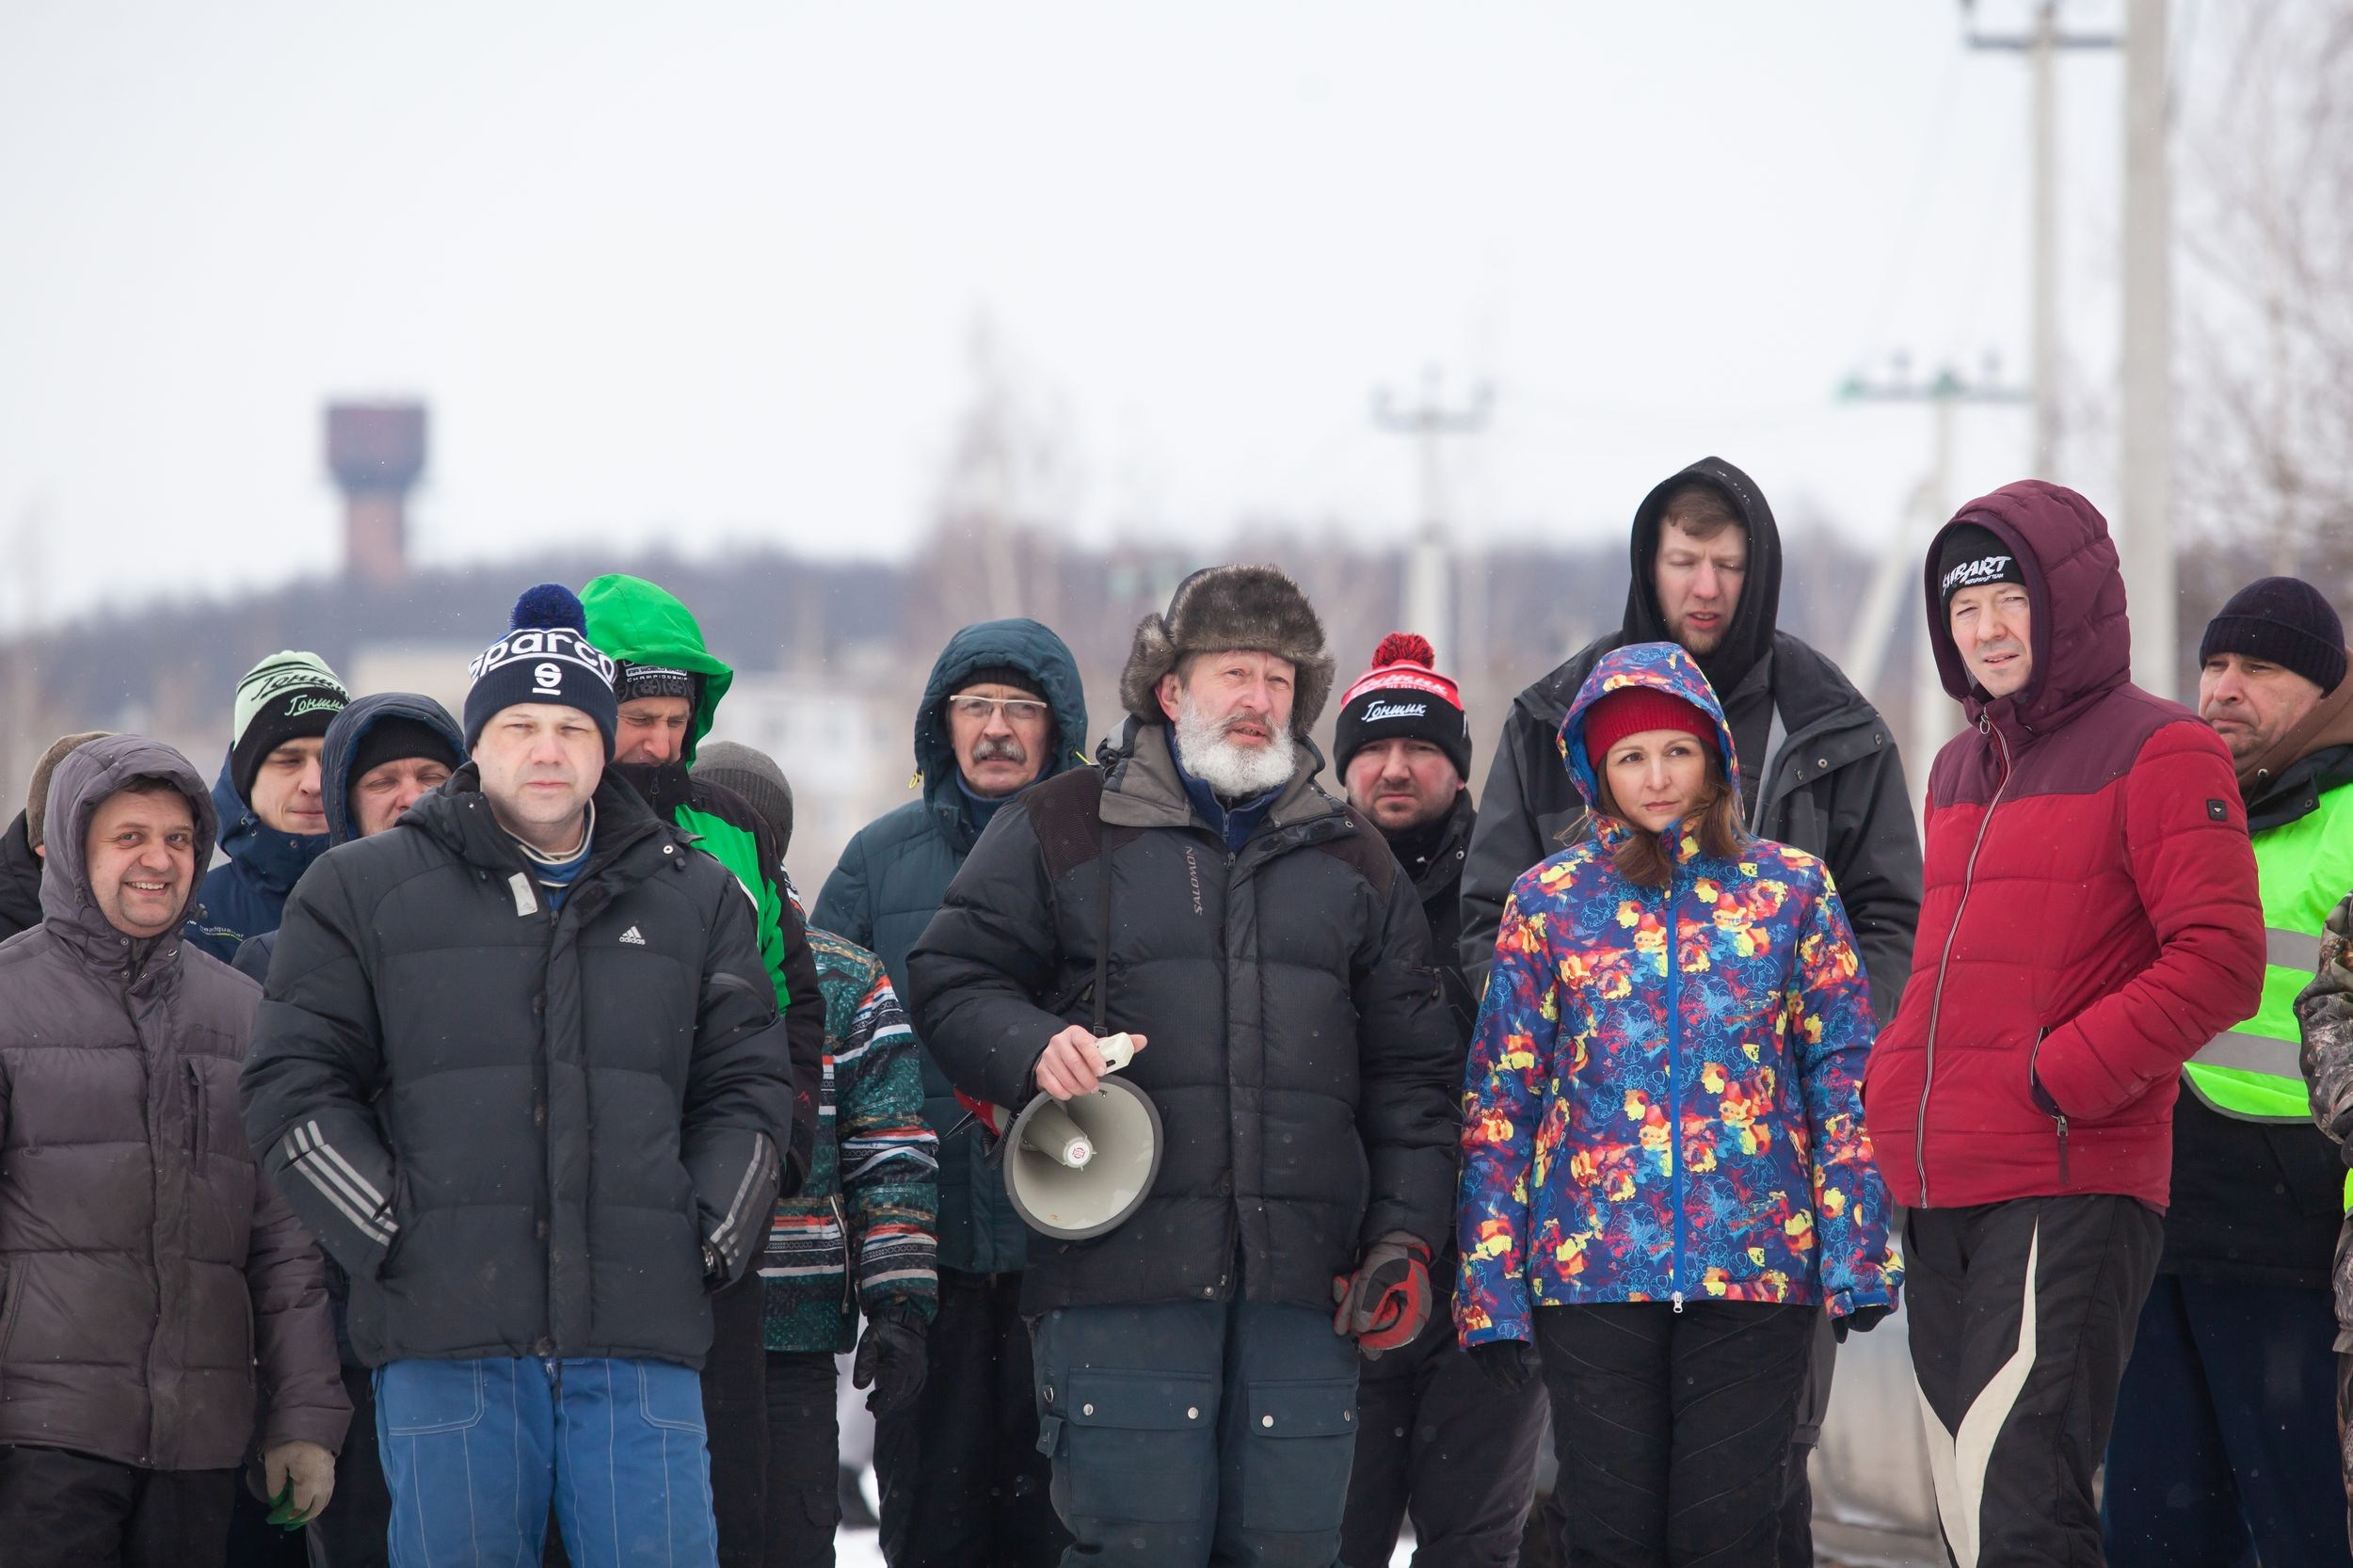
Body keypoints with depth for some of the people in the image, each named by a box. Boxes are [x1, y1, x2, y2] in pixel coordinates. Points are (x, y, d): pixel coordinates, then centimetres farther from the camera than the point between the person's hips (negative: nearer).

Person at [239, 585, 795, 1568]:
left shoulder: (695, 898, 17)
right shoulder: (363, 890, 9)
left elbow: (748, 1088, 17)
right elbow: (294, 1087, 4)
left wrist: (711, 1238, 2)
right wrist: (392, 1238, -5)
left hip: (641, 1338, 1)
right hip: (447, 1343, -1)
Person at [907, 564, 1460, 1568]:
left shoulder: (1354, 862, 18)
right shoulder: (1058, 833, 7)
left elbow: (1407, 1072, 17)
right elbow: (951, 981, 8)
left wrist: (1405, 1240, 6)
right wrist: (1032, 1048, -13)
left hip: (1304, 1285, 3)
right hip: (1121, 1277, -3)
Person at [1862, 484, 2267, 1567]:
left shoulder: (2158, 754, -5)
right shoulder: (1960, 771, 19)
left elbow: (2219, 961, -13)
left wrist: (2061, 1080, -16)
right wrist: (1894, 1093, 11)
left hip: (2070, 1194, -8)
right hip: (1941, 1201, 8)